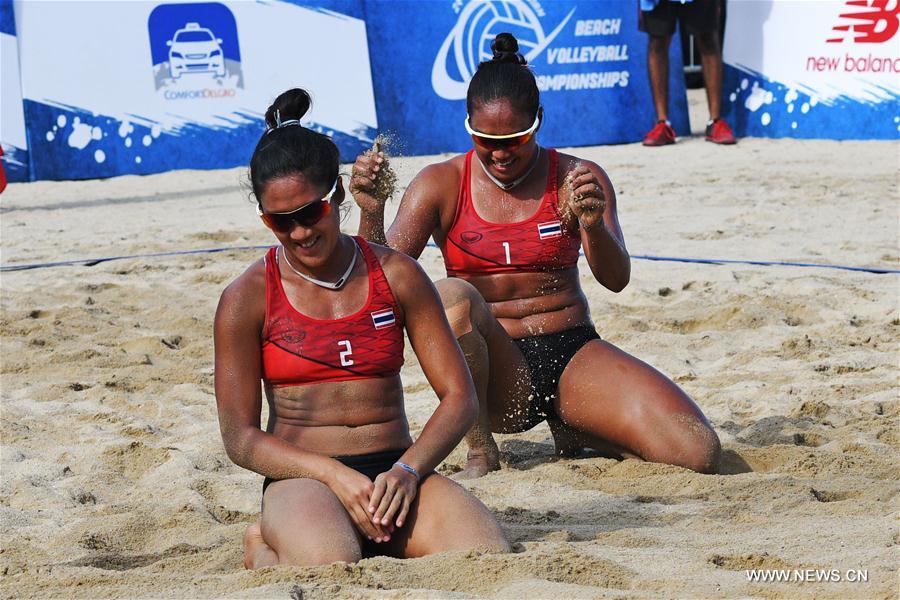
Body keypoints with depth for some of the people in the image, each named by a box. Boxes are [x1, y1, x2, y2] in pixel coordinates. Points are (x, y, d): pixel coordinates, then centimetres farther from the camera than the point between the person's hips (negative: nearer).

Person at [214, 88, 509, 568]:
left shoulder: (397, 275, 7)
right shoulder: (247, 298, 1)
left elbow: (459, 394, 5)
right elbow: (240, 438, -2)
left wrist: (408, 470, -13)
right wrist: (335, 475, -16)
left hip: (393, 470, 2)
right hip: (304, 479, -2)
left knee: (489, 561, -28)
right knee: (328, 566, -37)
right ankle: (267, 548, 1)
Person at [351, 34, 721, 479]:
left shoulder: (577, 179, 2)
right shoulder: (441, 186, 1)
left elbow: (616, 279, -9)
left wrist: (593, 225, -31)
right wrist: (371, 214, -27)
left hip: (573, 354, 1)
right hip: (496, 372, -1)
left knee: (700, 453, -20)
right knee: (451, 297, -35)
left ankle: (573, 430, 10)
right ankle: (480, 451, -13)